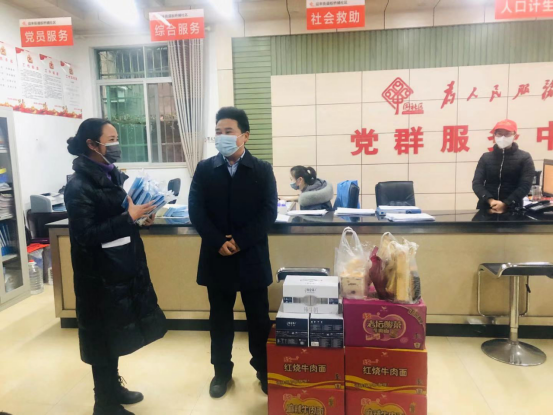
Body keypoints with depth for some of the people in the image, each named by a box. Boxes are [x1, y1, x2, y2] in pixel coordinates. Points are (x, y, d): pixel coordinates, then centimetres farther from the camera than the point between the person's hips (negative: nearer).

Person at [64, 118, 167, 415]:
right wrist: (129, 216, -24)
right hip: (100, 275, -8)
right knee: (103, 338, 7)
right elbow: (86, 235, -23)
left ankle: (113, 387, 38)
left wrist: (141, 215, -4)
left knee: (115, 334, 20)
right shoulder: (79, 186, -17)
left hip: (121, 268, 8)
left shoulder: (112, 176, 7)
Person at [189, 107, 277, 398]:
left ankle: (265, 370, 30)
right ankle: (222, 371, 32)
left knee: (259, 318, 11)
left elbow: (269, 212, -8)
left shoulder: (262, 170, -1)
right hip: (216, 257, 1)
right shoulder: (204, 169, 2)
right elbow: (196, 211, -4)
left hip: (252, 257, -1)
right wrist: (219, 242, -15)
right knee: (220, 319, 14)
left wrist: (240, 241, -16)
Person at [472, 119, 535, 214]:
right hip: (486, 208, 2)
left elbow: (525, 185, -4)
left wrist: (505, 204, -17)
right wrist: (490, 200, -16)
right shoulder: (486, 157, 9)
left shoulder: (524, 158, 5)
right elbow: (477, 183, 1)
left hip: (512, 209, -1)